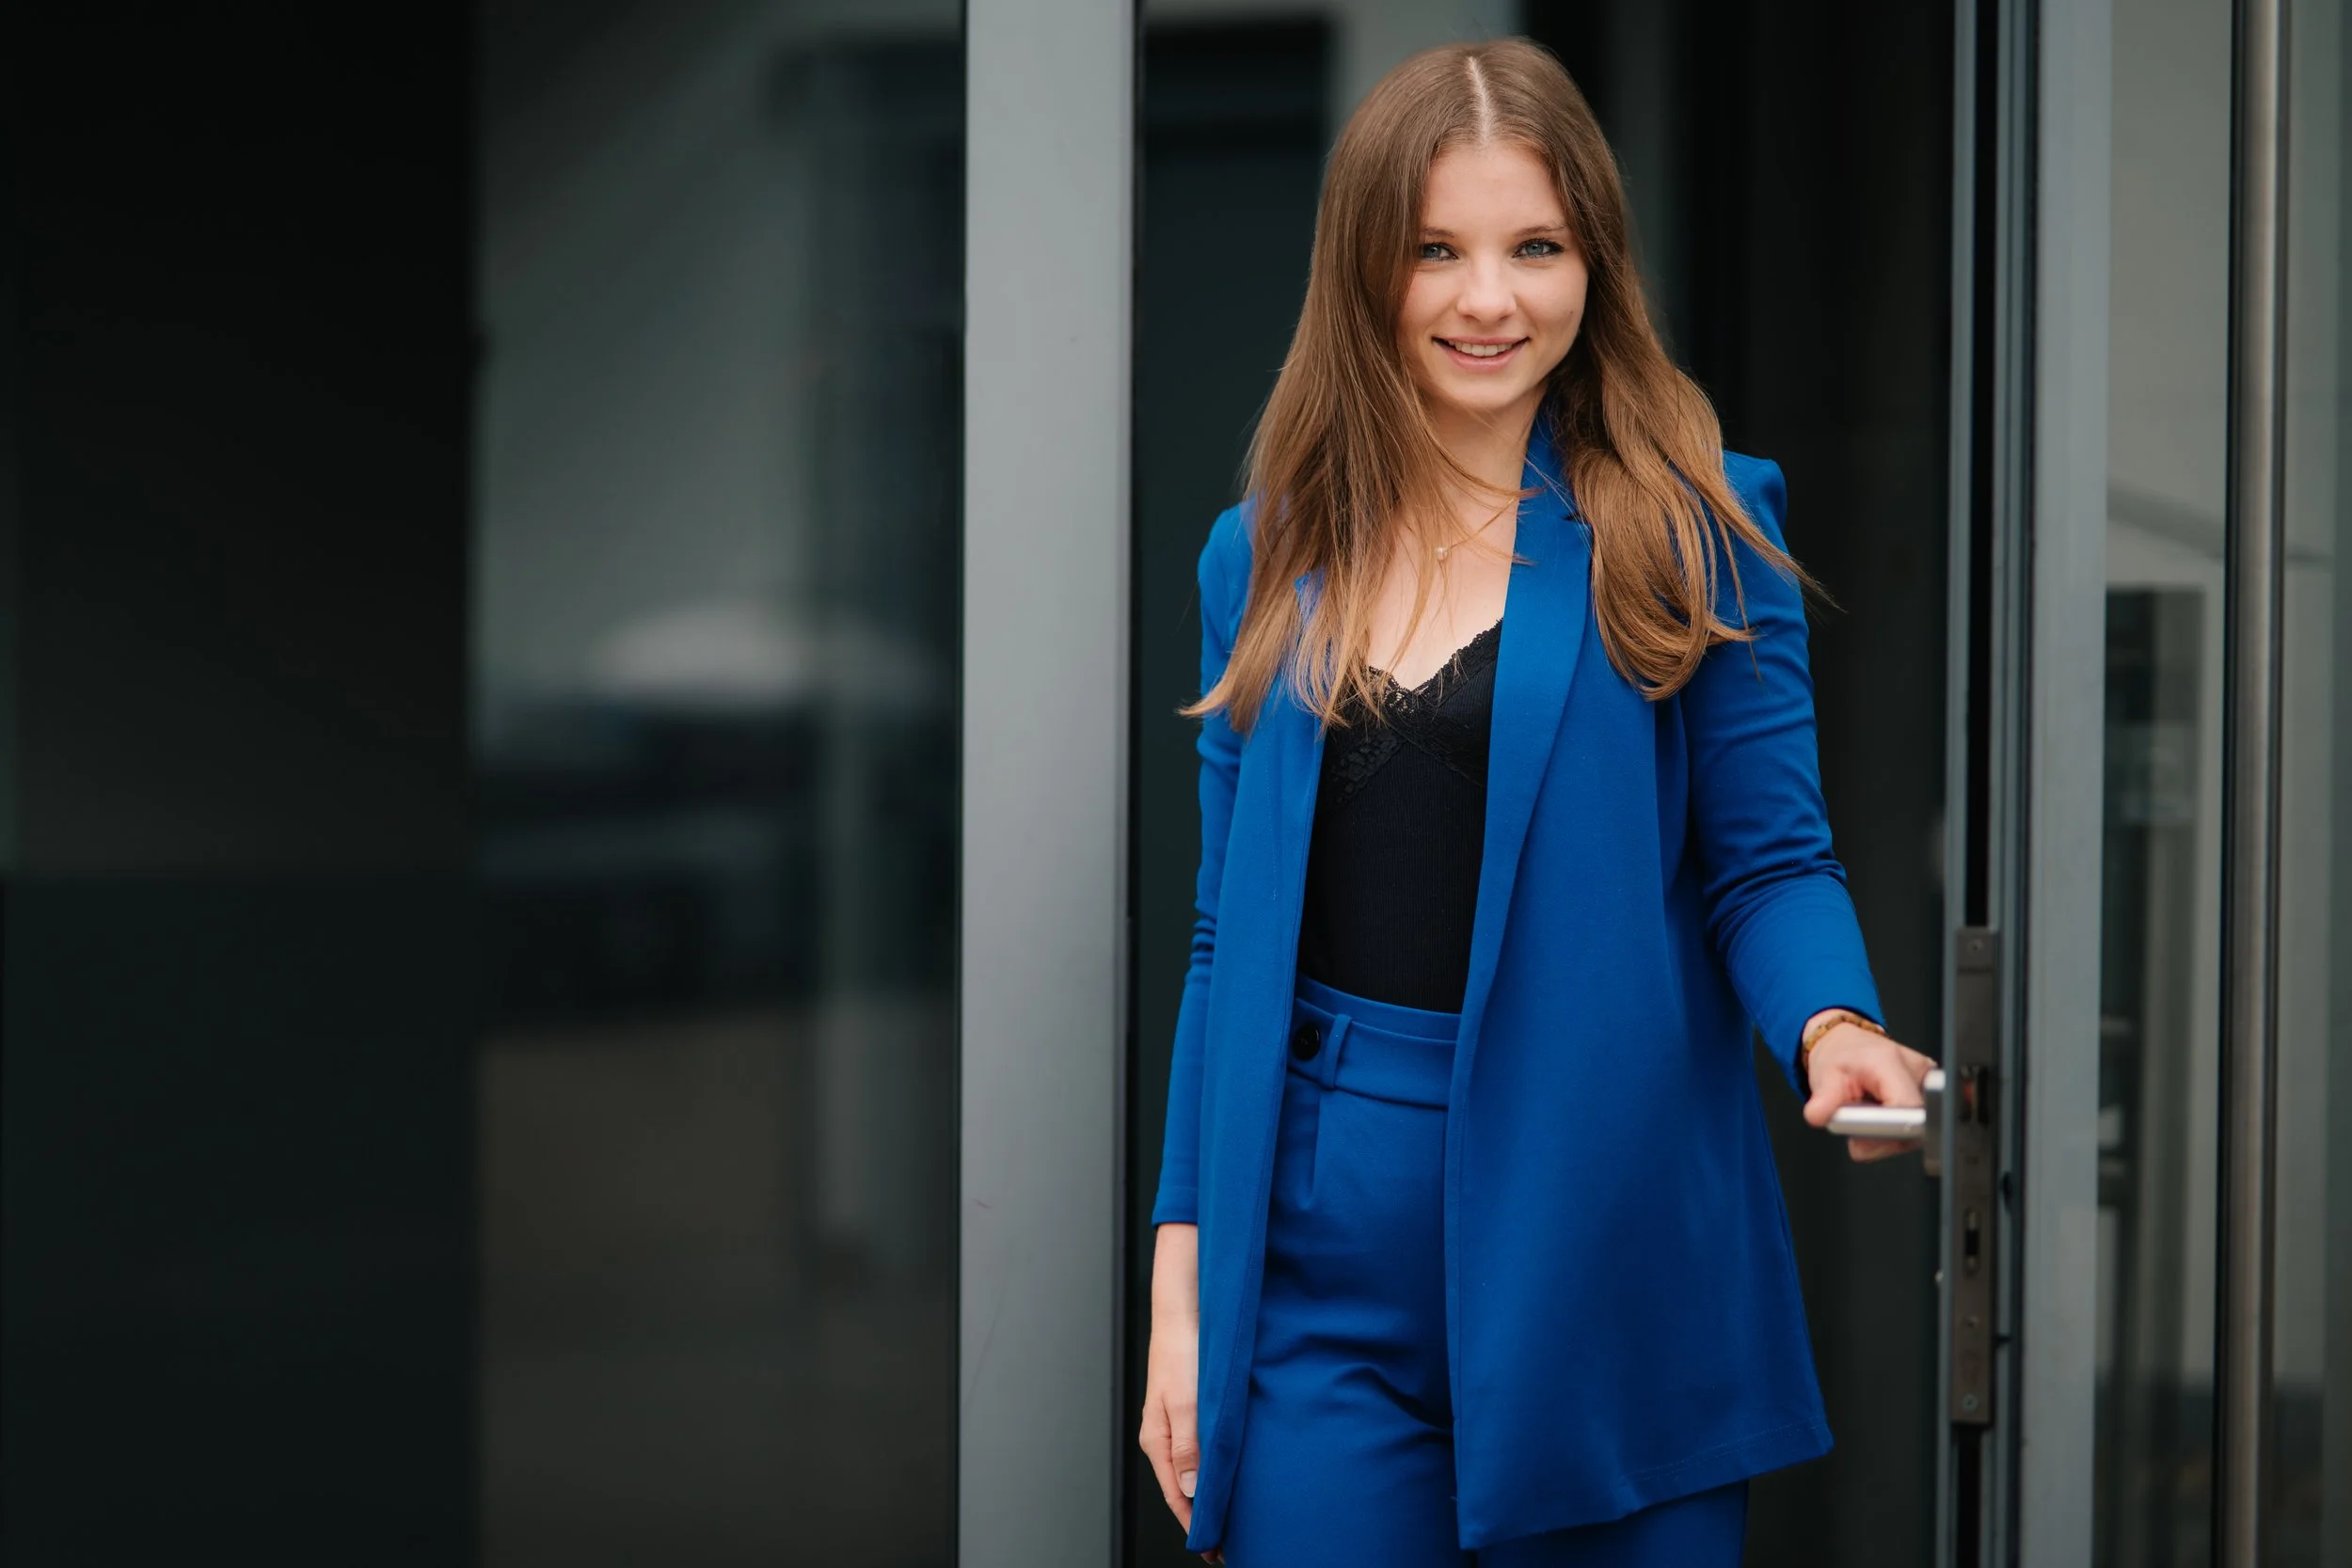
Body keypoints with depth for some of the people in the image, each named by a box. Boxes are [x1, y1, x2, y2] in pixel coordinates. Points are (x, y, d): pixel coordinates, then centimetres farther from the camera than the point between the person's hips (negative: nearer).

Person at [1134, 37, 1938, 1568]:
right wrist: (1182, 1277, 7)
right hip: (1323, 1267, 3)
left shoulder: (1693, 527, 0)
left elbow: (1769, 857, -2)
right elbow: (1231, 939, 11)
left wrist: (1833, 1028, -24)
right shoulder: (1263, 557, 10)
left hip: (1604, 1235, -2)